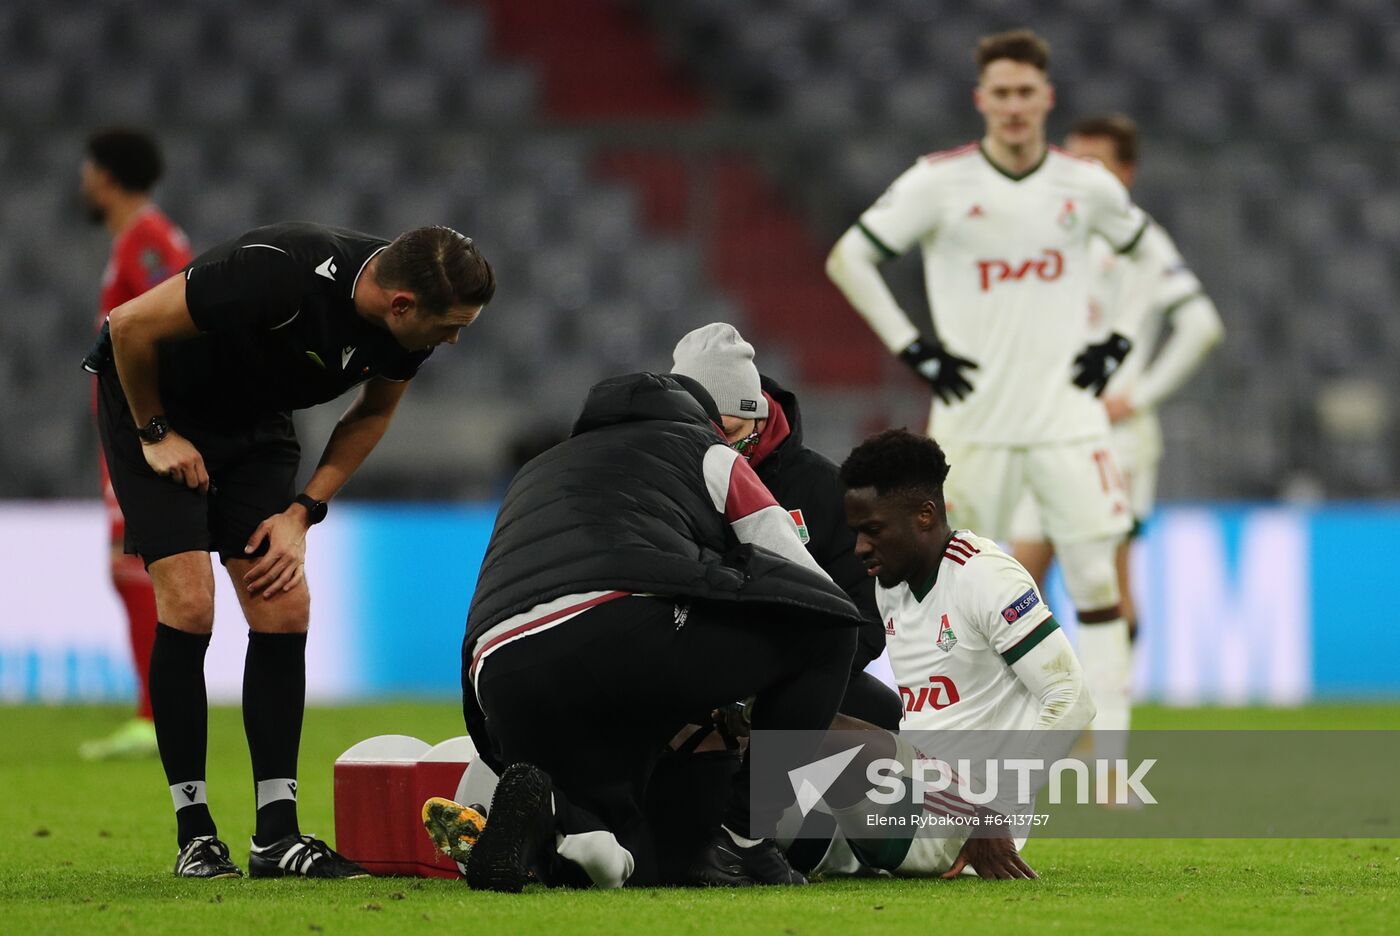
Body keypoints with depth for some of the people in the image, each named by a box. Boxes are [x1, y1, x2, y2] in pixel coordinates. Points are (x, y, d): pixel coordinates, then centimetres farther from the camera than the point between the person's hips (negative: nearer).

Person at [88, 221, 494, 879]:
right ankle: (194, 836, -7)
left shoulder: (409, 326, -17)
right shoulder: (280, 275, -38)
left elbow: (372, 413, 5)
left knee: (284, 610, -6)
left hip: (255, 422, 6)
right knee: (189, 605, -15)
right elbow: (131, 325, -25)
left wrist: (302, 510, -5)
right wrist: (155, 435, -13)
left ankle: (277, 836, -2)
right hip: (154, 406, -6)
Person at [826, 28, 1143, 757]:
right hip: (973, 420, -1)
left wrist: (1116, 342, 8)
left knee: (1096, 578, -7)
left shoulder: (1086, 186, 2)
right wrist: (913, 350, -6)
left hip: (1067, 416, 1)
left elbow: (1150, 257, 21)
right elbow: (849, 260, 0)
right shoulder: (940, 181, -6)